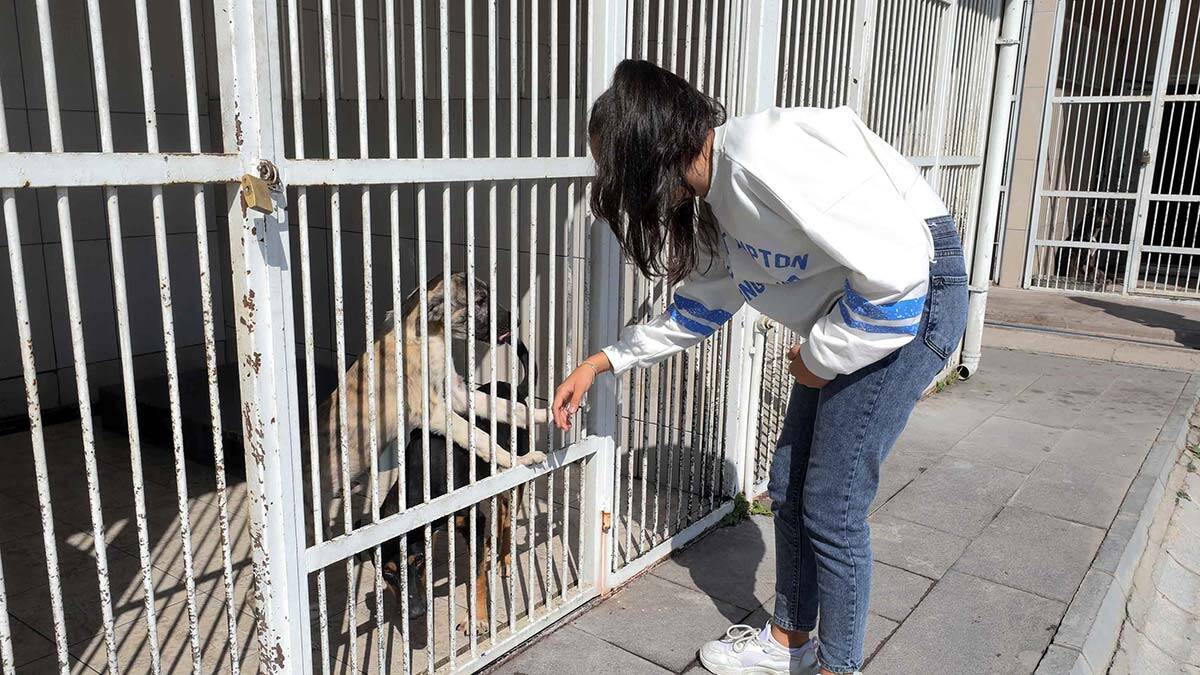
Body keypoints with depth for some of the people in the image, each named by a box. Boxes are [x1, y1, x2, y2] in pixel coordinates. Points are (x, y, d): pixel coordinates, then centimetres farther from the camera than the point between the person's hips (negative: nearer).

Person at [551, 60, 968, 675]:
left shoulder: (761, 157, -29)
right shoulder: (714, 191, 2)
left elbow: (895, 270, -30)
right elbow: (704, 304, 14)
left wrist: (819, 358, -15)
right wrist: (602, 363, 12)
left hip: (916, 294, -9)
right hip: (849, 313, 9)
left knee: (832, 505, -3)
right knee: (789, 486, 13)